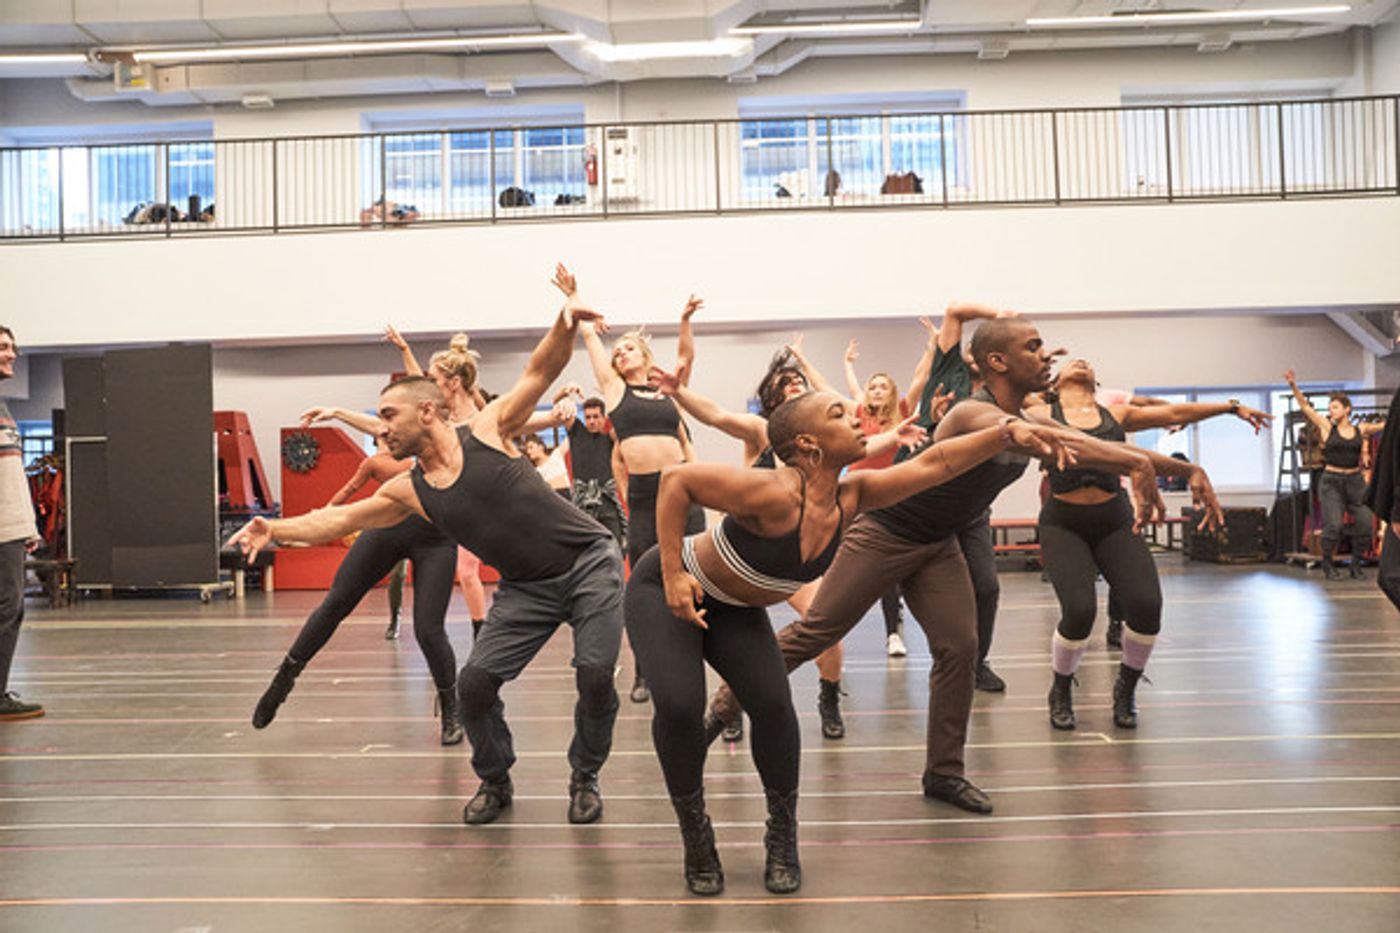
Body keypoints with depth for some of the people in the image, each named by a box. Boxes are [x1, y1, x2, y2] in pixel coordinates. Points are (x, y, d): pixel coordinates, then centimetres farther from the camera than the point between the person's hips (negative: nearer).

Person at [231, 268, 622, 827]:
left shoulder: (486, 432, -9)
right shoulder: (408, 492, 2)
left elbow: (539, 372, -9)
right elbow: (337, 519, 5)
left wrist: (565, 323, -25)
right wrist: (277, 529, -8)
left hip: (589, 561, -4)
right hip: (527, 587, 4)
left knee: (595, 671, -16)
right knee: (474, 681, -8)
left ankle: (585, 779, 10)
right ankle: (494, 781, 18)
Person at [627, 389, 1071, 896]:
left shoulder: (849, 497, -13)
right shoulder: (776, 494, -34)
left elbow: (932, 463, -12)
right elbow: (675, 479, -31)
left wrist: (1008, 430, -21)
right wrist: (674, 576, -31)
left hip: (732, 607, 6)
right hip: (665, 588, -6)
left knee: (772, 704, -12)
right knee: (679, 704, -23)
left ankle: (783, 840, 9)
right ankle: (697, 840, 1)